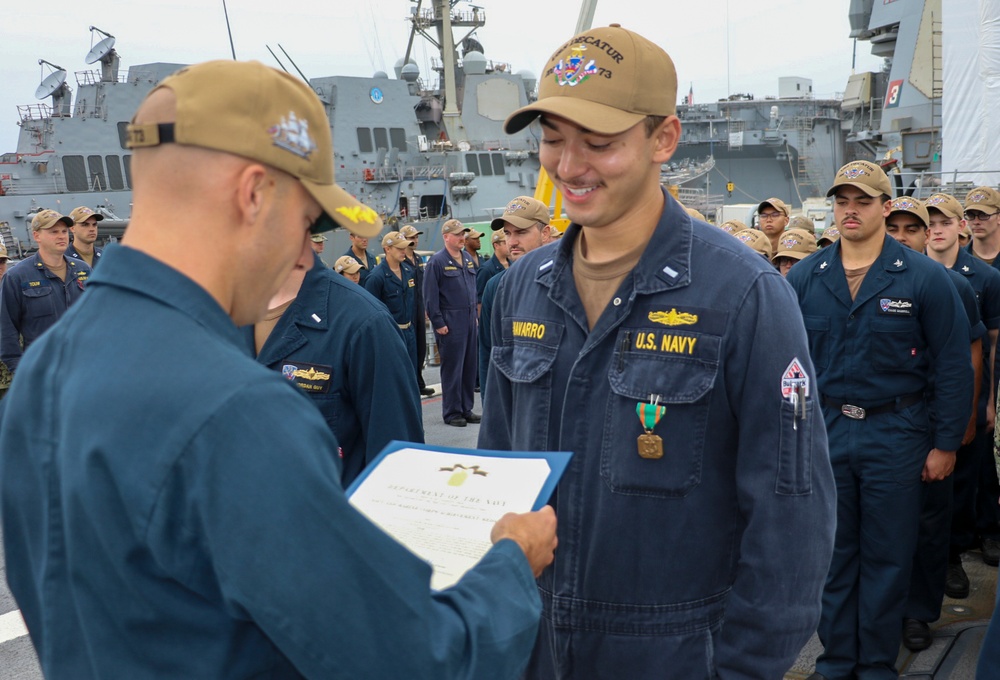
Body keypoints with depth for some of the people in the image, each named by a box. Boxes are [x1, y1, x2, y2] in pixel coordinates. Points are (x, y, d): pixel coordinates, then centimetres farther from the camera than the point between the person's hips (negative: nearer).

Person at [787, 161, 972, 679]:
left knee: (887, 556, 10)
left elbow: (953, 365, -3)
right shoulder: (803, 277, 2)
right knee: (832, 550, 13)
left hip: (895, 435, -2)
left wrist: (946, 443, -4)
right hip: (823, 430, 2)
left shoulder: (924, 278, -6)